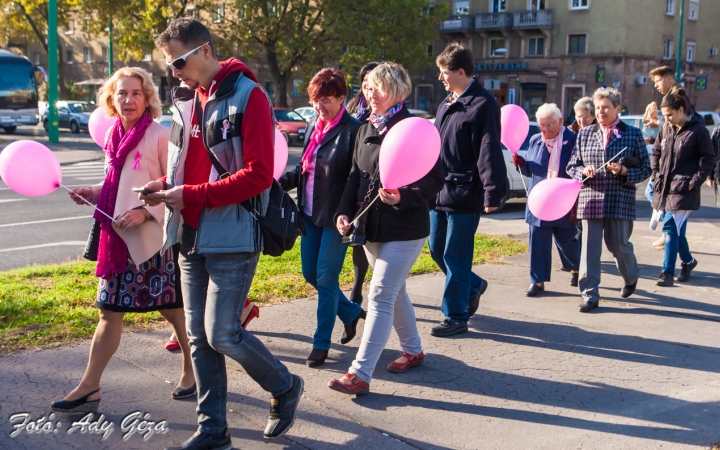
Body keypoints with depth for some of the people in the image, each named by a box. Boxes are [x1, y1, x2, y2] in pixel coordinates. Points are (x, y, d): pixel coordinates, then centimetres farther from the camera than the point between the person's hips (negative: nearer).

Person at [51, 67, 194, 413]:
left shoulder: (160, 136, -9)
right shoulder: (114, 136, 11)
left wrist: (146, 212, -19)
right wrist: (92, 194, 5)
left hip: (153, 238, -6)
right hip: (117, 237, 6)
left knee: (172, 308, 7)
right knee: (109, 311, 8)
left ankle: (192, 369, 28)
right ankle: (89, 388, 13)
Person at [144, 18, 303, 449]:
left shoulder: (248, 96, -11)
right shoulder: (187, 100, 11)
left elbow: (259, 175, -18)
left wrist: (189, 196, -19)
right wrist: (165, 186, -1)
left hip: (233, 237, -7)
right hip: (192, 236, 7)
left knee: (223, 335, -6)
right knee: (200, 336, 10)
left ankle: (285, 387, 21)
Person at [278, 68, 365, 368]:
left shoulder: (352, 131, -14)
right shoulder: (314, 127, 10)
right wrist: (283, 181, -2)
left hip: (335, 218, -8)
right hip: (310, 213, 8)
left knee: (326, 278, 0)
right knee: (310, 274, 14)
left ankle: (321, 343, 15)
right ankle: (351, 312, 37)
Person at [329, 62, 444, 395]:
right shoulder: (365, 130, 10)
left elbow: (434, 180, -14)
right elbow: (355, 177, 13)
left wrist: (403, 197, -29)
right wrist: (345, 212, -1)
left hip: (404, 230, -8)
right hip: (372, 227, 8)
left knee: (380, 297, -9)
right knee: (394, 292, 19)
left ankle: (360, 374, -7)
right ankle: (413, 350, 39)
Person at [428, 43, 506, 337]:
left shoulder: (483, 105, -13)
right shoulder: (447, 104, 15)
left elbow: (489, 152, -19)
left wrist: (493, 192, -25)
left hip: (464, 194, -9)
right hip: (439, 191, 9)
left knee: (455, 257, -2)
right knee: (437, 249, 16)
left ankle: (456, 317, 10)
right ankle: (473, 286, 38)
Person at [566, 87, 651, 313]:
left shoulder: (633, 135, 2)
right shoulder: (584, 134, 8)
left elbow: (645, 169, 3)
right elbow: (572, 166, 12)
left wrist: (624, 171, -14)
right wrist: (583, 172, -10)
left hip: (620, 200, -2)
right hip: (591, 199, 2)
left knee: (618, 245, 6)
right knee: (589, 248, -2)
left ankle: (631, 278, 37)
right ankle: (590, 295, 4)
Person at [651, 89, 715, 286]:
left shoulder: (698, 130, -10)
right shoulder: (666, 128, 7)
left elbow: (709, 159, -7)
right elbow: (656, 152, 19)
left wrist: (695, 181, -13)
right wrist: (656, 174, 8)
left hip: (683, 189, -6)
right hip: (665, 186, 6)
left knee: (671, 228, -10)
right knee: (676, 228, 15)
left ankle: (668, 272, -4)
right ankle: (688, 260, 36)